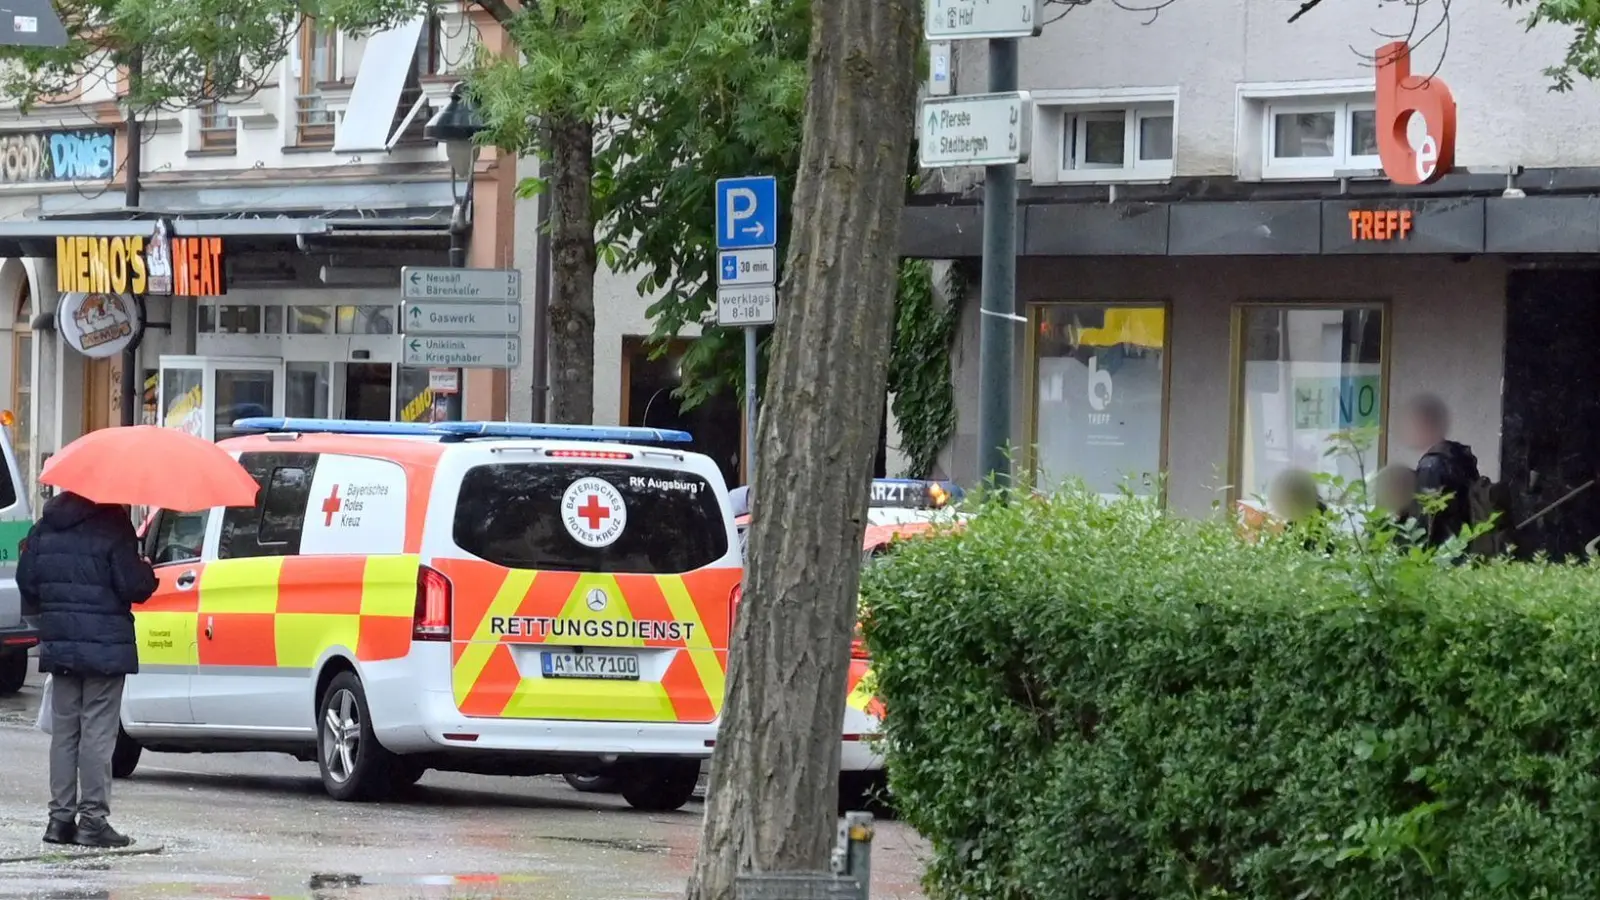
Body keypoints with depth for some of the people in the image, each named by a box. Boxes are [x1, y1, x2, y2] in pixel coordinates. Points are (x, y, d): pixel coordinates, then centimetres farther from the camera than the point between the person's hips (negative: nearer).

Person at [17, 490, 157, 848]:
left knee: (63, 732, 12)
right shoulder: (112, 526, -12)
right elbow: (133, 586, -15)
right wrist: (148, 574, 7)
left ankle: (60, 818, 12)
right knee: (98, 733, -3)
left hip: (59, 644, 5)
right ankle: (93, 819, -5)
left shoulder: (44, 529, 6)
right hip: (105, 645, -5)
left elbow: (26, 584, 8)